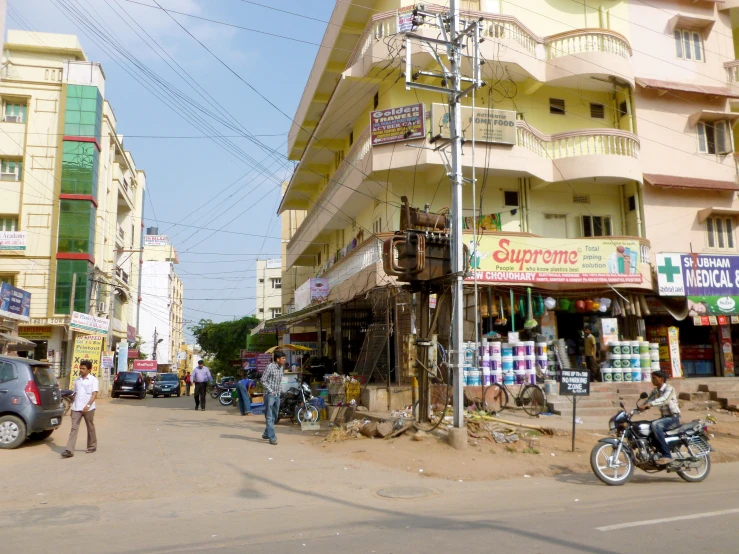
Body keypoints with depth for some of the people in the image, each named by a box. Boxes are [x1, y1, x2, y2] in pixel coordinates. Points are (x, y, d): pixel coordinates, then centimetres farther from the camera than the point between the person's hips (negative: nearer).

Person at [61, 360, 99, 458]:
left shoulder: (93, 380, -4)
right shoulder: (78, 380, 14)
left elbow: (94, 394, -12)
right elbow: (75, 394, 20)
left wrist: (88, 405, -25)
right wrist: (72, 405, 15)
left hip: (88, 409, -4)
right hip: (76, 408, 4)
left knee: (90, 428, 9)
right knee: (74, 428, -5)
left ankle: (92, 446, 25)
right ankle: (69, 450, -10)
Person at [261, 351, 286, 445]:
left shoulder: (282, 367, 8)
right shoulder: (270, 367, -14)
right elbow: (263, 380, -12)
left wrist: (280, 389, 10)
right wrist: (271, 391, -14)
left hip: (277, 395, 8)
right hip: (269, 395, -8)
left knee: (274, 416, 15)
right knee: (269, 417, -7)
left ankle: (266, 434, 29)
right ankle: (272, 437, -9)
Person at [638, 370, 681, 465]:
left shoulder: (669, 388, -14)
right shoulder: (655, 391, 11)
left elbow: (663, 399, -33)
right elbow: (648, 401, 5)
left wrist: (647, 405, -47)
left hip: (673, 418, -9)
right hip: (664, 417, 9)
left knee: (655, 425, -32)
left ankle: (666, 455, -30)